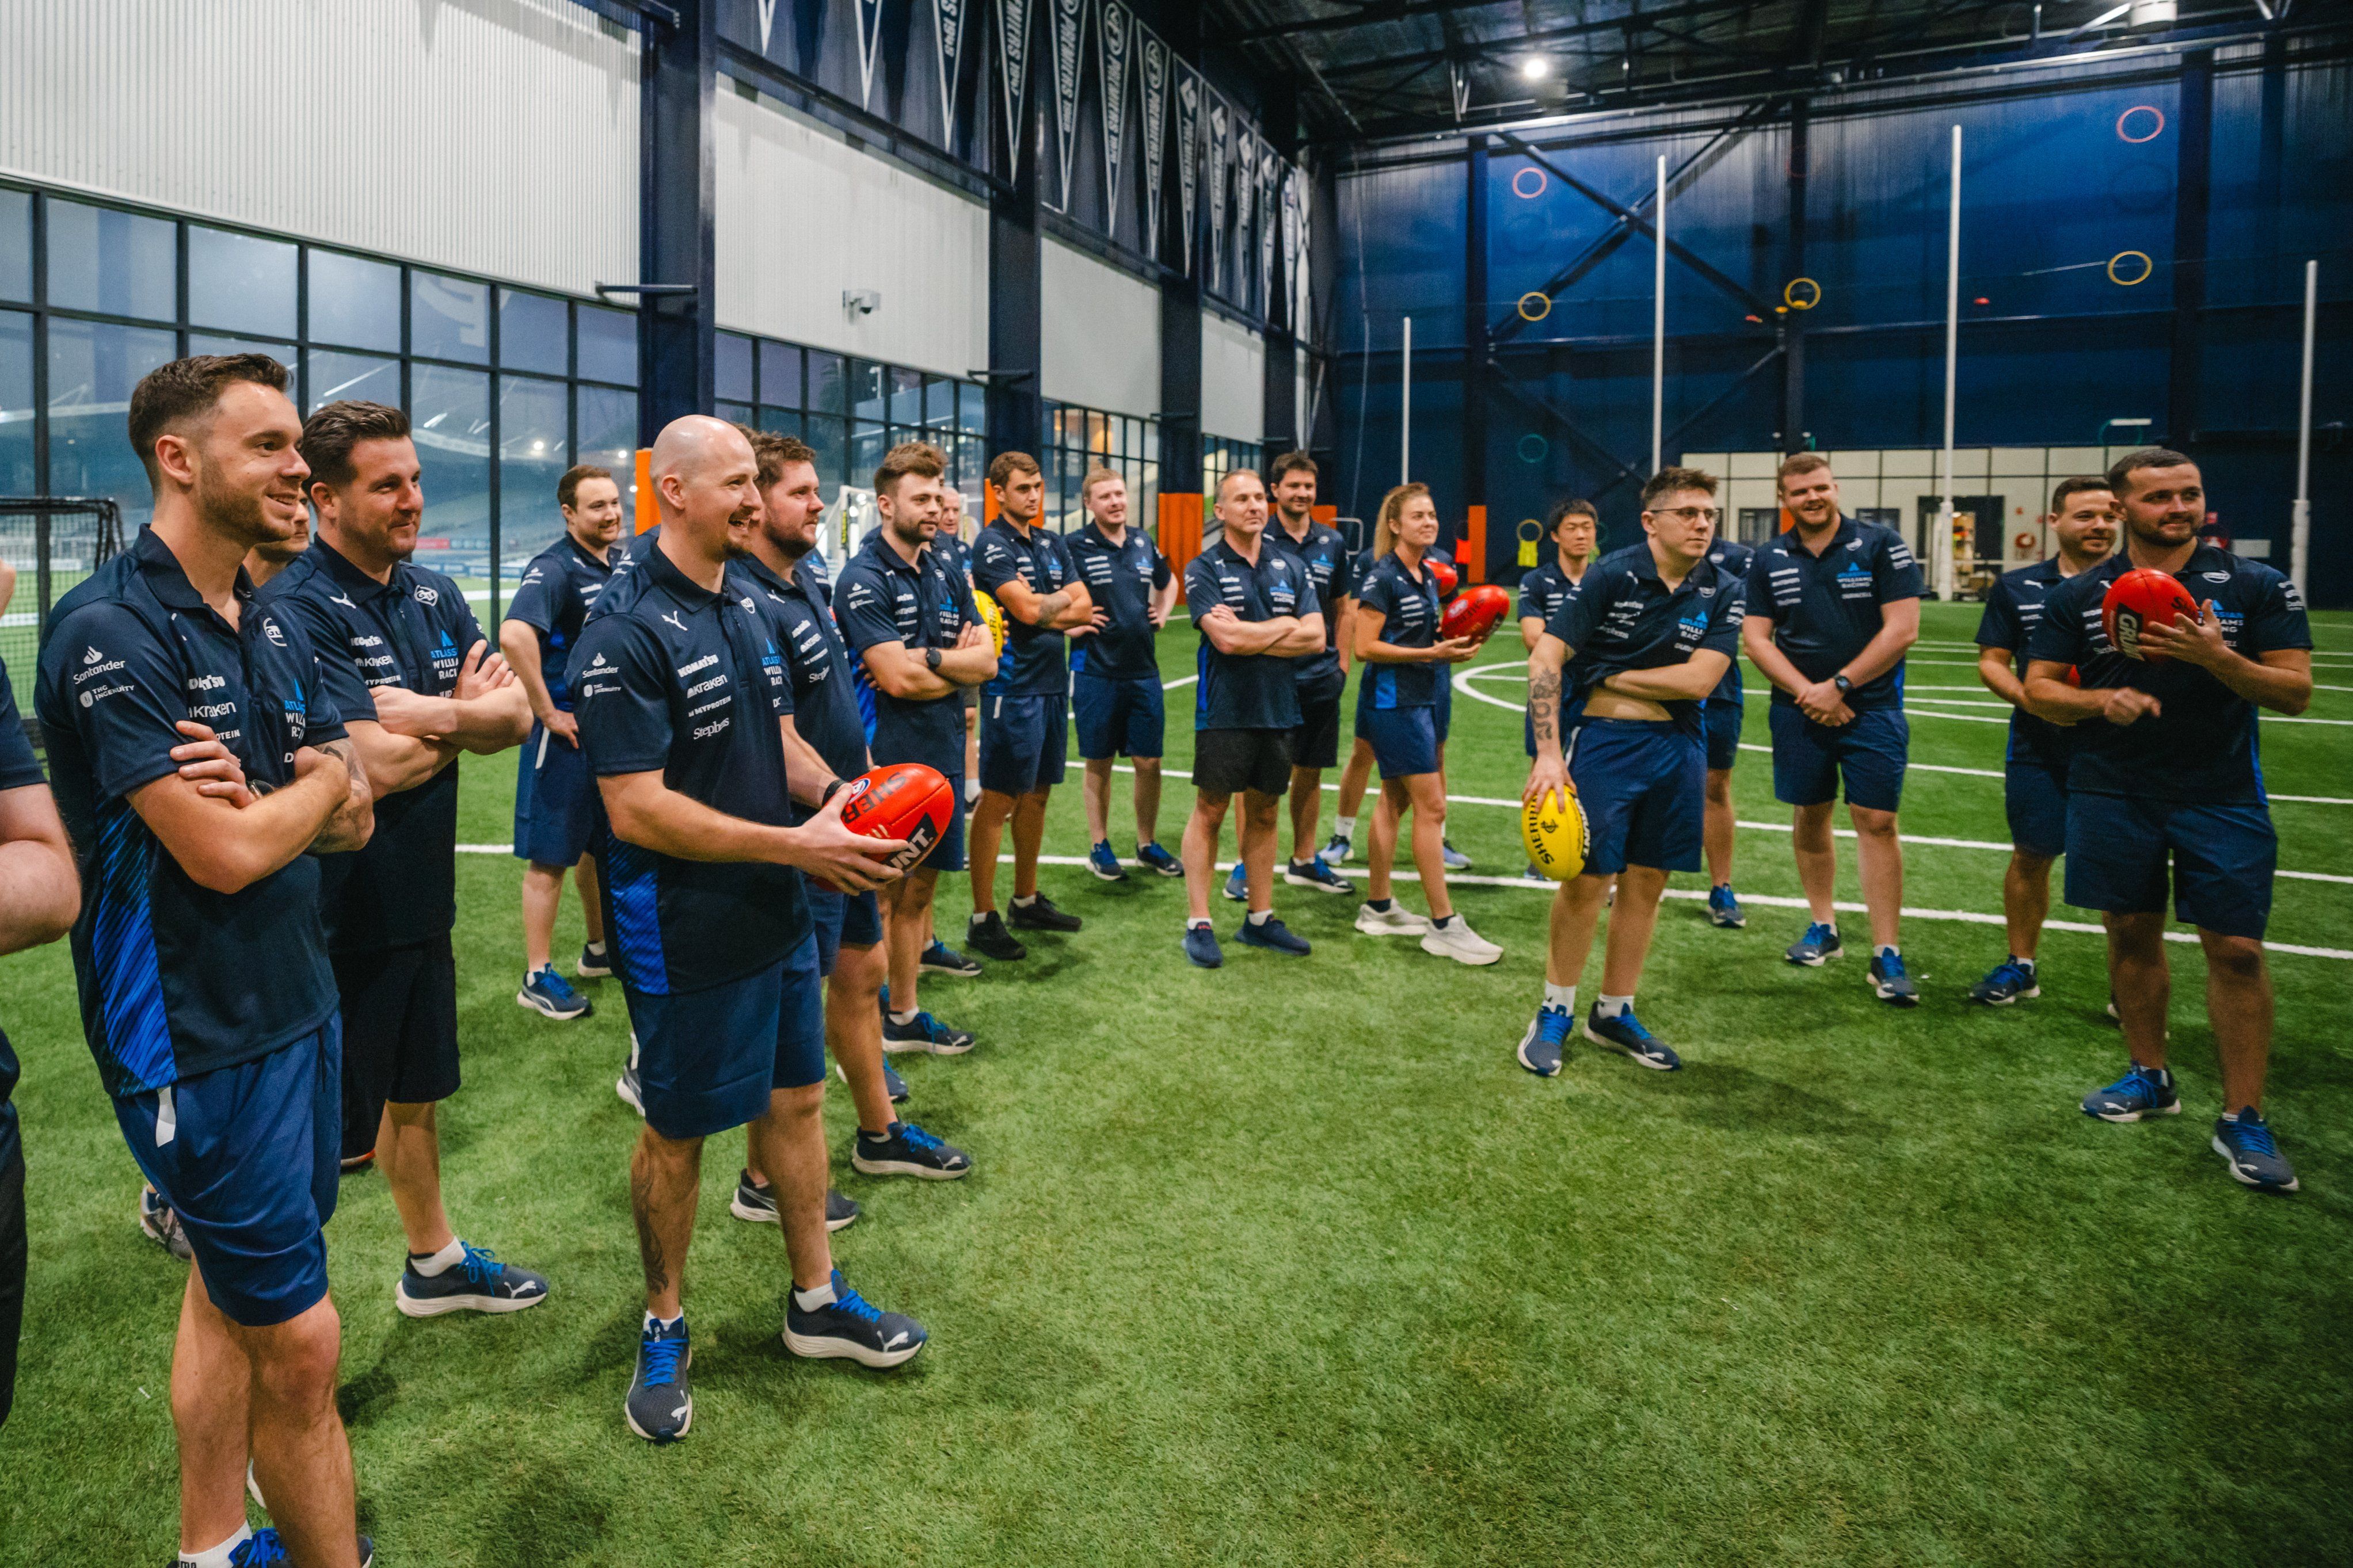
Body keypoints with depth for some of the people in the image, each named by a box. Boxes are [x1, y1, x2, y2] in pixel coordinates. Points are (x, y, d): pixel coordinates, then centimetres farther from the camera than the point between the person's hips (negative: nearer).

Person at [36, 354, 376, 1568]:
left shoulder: (274, 631, 8)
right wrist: (322, 781, -4)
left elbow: (352, 822, 6)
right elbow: (225, 854, -24)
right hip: (198, 1041, -8)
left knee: (229, 1290, 21)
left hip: (293, 1009, 8)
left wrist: (300, 793, -17)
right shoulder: (111, 630, -18)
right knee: (298, 1340, 1)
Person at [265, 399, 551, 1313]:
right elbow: (376, 767, -26)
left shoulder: (435, 595, 6)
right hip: (342, 917, -8)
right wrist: (469, 716, -12)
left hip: (421, 898, 8)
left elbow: (515, 716, 0)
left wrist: (428, 712, -18)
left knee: (415, 1093, 23)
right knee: (335, 1135, 4)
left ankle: (435, 1263, 41)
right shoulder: (297, 611, -19)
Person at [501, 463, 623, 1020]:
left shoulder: (621, 567, 9)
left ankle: (599, 950, 36)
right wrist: (548, 712, -25)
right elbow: (514, 634, -32)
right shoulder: (554, 568, -16)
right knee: (551, 857, 0)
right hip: (567, 734, -8)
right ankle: (538, 978, 9)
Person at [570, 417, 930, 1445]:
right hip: (685, 938, -8)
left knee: (796, 1099, 17)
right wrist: (795, 845, -25)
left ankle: (817, 1301, 35)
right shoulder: (625, 636, -19)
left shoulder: (744, 610, 8)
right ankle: (665, 1328, 31)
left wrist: (836, 799, -2)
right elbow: (637, 809, -24)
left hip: (779, 918, 8)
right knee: (676, 1133, 9)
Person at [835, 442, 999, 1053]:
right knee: (879, 895, 1)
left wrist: (927, 659, -10)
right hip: (889, 761, -7)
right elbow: (896, 677, -20)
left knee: (919, 888, 15)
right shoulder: (864, 579, -11)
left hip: (942, 756, 7)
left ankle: (904, 1014, 28)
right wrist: (957, 662, -5)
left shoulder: (947, 576, 12)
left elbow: (987, 663, 5)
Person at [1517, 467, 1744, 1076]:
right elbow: (1545, 658, -15)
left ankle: (1614, 1014, 26)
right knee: (1586, 880, -3)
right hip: (1606, 741, -4)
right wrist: (1548, 752, -22)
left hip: (1680, 747, 4)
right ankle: (1555, 1013, 16)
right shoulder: (1611, 575, -9)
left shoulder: (1724, 592, 1)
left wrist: (1611, 676, -9)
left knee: (1647, 884, 10)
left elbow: (1699, 680, -10)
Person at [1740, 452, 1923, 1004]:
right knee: (1809, 816, 9)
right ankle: (1823, 928, 25)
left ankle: (1886, 954, -2)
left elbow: (1902, 630, -8)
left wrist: (1839, 686, -12)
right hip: (1798, 711, 3)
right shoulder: (1769, 560, 6)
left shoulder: (1882, 546, -3)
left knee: (1877, 822, -6)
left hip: (1871, 708, -3)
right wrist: (1808, 692, -10)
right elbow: (1755, 638, 3)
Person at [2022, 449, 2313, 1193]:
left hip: (2222, 797, -2)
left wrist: (2217, 658, -22)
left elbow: (2296, 692, -5)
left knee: (2237, 950, -4)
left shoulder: (2258, 587, -1)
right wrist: (2102, 700, -17)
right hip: (2114, 793, 2)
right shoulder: (2079, 595, 3)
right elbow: (2038, 688, 3)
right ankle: (2150, 1077, 28)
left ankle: (2242, 1118, 7)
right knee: (2132, 933, 10)